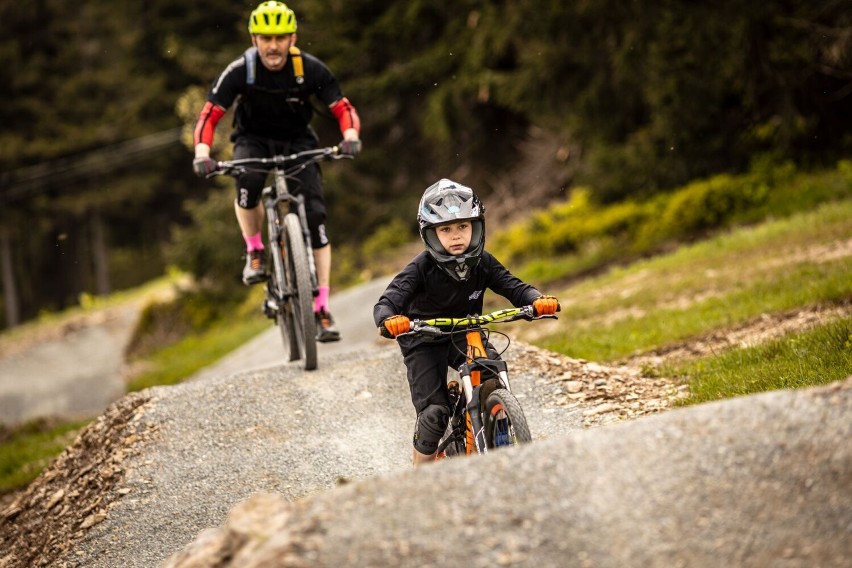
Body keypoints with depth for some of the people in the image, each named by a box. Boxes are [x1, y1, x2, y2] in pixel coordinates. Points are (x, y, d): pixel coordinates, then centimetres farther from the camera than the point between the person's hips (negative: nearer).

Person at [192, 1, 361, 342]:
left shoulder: (310, 69, -19)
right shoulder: (240, 71, -21)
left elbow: (343, 108, -17)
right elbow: (209, 114, -21)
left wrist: (351, 137, -38)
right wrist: (202, 154, -38)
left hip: (298, 141, 1)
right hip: (254, 139, -1)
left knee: (315, 216, -15)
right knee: (248, 184, -36)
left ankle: (321, 309, -9)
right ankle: (254, 252, -8)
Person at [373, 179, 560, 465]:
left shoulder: (482, 262, -10)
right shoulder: (422, 267, -21)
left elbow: (512, 286, -17)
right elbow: (386, 302, -29)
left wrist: (537, 300, -39)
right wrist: (388, 320, -54)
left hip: (464, 334, 3)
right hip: (424, 341, -3)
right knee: (434, 412, -16)